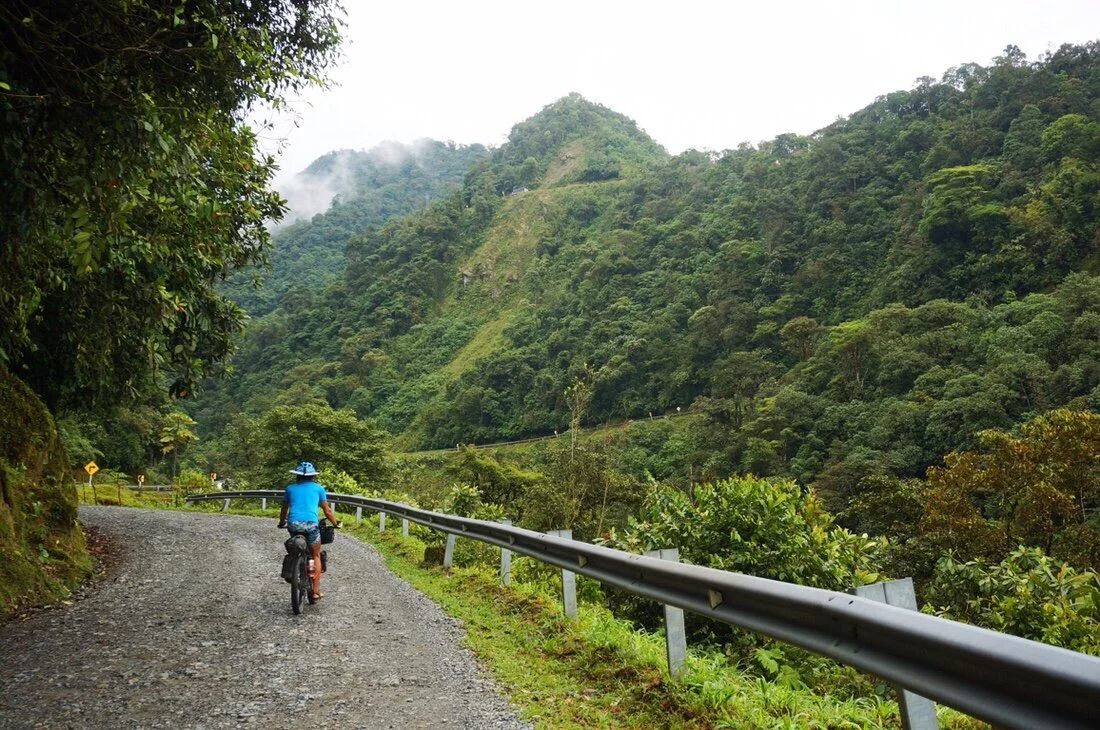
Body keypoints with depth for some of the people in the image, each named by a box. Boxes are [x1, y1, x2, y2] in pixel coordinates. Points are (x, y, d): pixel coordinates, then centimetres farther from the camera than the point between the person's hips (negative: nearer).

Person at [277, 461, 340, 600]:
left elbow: (284, 510, 28)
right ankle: (315, 591, 10)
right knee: (316, 556, 13)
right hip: (310, 523, -2)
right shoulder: (318, 487, 14)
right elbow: (327, 511, 17)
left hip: (293, 524, 2)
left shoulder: (290, 488, 19)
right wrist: (335, 523, 32)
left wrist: (281, 523, 45)